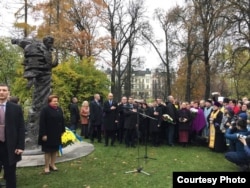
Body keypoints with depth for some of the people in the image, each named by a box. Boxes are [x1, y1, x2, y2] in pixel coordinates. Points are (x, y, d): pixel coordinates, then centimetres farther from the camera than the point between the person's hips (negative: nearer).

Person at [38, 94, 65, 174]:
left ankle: (52, 164, 28)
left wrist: (62, 131, 8)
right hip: (48, 134, -5)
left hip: (57, 134, 6)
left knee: (55, 150, 13)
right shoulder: (45, 110, -13)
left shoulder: (59, 109, 5)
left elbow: (62, 121, 11)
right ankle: (47, 167, 17)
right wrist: (43, 134, -18)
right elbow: (42, 123, -15)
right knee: (48, 151, 5)